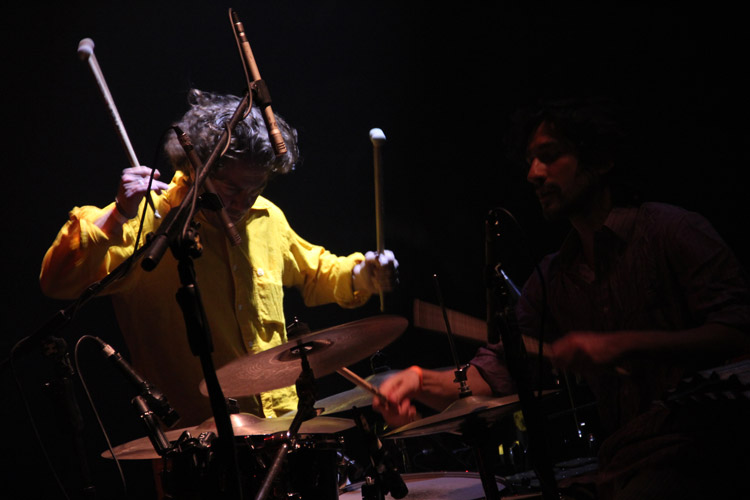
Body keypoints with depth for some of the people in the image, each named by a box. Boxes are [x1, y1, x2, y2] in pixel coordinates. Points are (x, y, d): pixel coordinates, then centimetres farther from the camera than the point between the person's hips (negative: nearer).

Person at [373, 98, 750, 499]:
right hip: (620, 464, 6)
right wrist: (422, 382, -8)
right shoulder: (552, 278, 17)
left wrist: (623, 345, -23)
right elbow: (496, 371, 11)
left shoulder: (671, 231, -3)